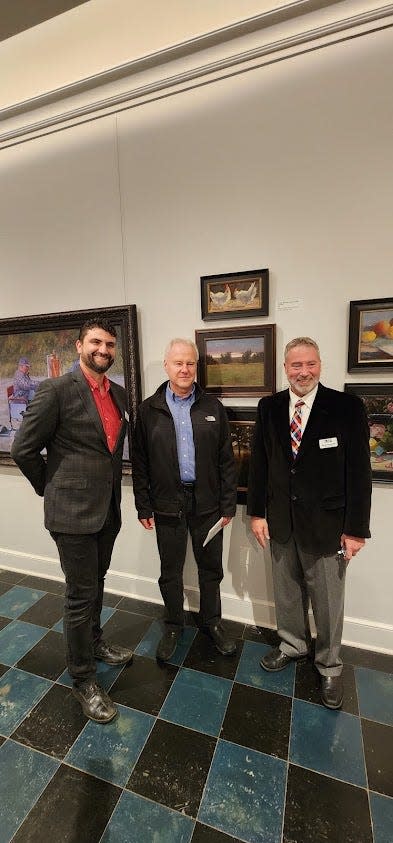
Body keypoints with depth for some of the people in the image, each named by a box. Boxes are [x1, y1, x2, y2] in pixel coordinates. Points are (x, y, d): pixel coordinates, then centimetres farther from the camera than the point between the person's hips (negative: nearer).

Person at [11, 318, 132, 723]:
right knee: (81, 594, 8)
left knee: (95, 584, 24)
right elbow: (23, 449, -10)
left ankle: (94, 642, 49)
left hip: (108, 508, 7)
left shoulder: (119, 393, 7)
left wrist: (111, 488, 12)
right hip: (73, 511, -6)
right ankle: (82, 679, 30)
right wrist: (52, 490, -1)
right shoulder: (56, 390, -14)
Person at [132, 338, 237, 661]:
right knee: (170, 571, 16)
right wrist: (144, 507, -2)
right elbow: (139, 462, 0)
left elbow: (226, 459, 1)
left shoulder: (213, 407, 0)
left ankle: (212, 621, 42)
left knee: (211, 567, 17)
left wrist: (228, 504, -1)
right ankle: (174, 625, 41)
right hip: (167, 502, 0)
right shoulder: (149, 409, -2)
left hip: (207, 501, 1)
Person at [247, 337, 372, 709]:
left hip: (326, 524, -3)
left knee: (328, 600, 15)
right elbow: (259, 462, 3)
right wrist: (257, 512, 2)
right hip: (280, 520, 3)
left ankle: (329, 666, 41)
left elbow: (359, 471, -9)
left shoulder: (346, 406, -10)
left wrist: (356, 529, -9)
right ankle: (292, 644, 48)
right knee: (286, 592, 22)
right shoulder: (269, 407, -1)